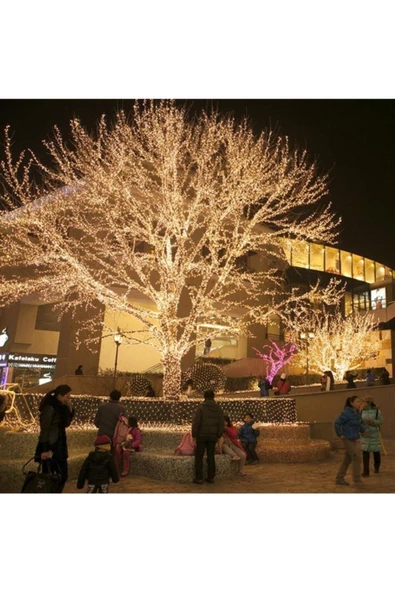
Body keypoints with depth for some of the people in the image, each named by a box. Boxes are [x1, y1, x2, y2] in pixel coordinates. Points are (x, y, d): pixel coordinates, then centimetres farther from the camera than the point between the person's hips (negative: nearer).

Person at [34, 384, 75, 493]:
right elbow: (44, 430, -20)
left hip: (59, 446, 9)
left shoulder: (61, 406, 6)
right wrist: (45, 450, -22)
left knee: (63, 475, 13)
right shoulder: (50, 407, -18)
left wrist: (70, 410, 0)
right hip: (49, 447, -9)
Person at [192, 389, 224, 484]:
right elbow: (222, 424, 5)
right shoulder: (218, 408, 4)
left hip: (202, 435, -4)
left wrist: (194, 435, -4)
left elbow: (196, 422, -12)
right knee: (211, 457, 12)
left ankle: (199, 478, 4)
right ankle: (211, 477, 14)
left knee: (199, 457, 5)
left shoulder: (201, 407, -9)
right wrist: (218, 435, 12)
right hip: (213, 436, 4)